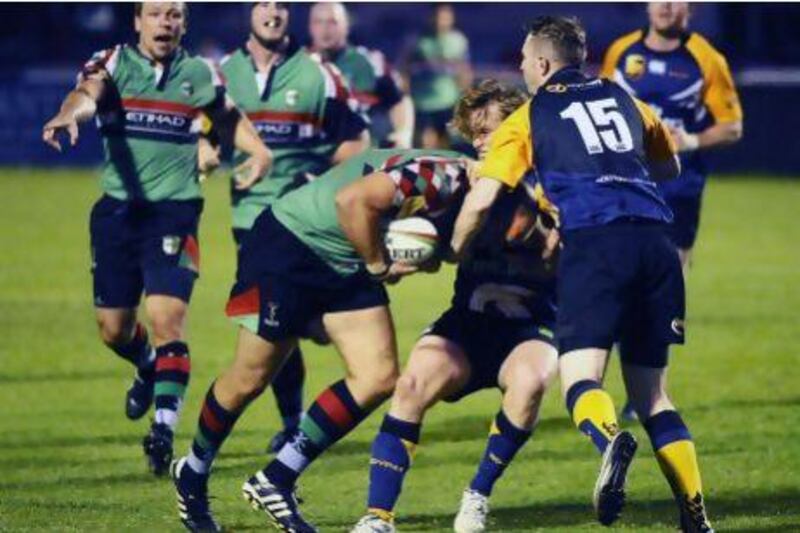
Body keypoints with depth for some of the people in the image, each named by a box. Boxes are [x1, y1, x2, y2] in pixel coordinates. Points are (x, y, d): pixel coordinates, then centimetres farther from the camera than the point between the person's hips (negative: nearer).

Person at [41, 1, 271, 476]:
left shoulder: (199, 73, 5)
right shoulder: (114, 63, 0)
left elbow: (230, 116, 23)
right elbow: (87, 93, -23)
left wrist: (259, 151, 3)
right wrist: (71, 113, -47)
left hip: (175, 211, -1)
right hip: (117, 209, 1)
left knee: (168, 318, -17)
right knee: (114, 329, 9)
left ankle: (164, 427, -19)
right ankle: (148, 367, 43)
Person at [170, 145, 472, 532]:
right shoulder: (440, 176, -30)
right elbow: (352, 200, -36)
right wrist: (378, 265, -22)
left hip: (347, 266, 8)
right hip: (288, 244, -8)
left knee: (378, 377, -5)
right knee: (250, 380, 2)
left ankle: (276, 480, 4)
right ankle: (192, 473, 29)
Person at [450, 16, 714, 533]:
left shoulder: (529, 118, 12)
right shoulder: (621, 98, 24)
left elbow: (481, 200, 4)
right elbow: (670, 166, 39)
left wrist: (454, 253, 21)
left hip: (594, 242, -4)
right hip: (656, 241, 4)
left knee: (580, 378, -10)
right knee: (652, 393, 12)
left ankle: (611, 439, -46)